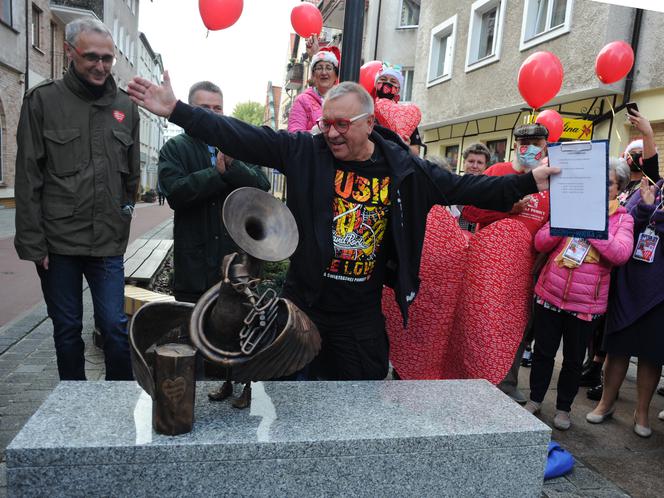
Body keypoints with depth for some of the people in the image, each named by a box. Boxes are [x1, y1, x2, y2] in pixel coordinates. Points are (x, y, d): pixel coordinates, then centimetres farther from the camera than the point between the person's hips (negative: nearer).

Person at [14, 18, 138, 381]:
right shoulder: (43, 100, 0)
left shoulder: (125, 107, 8)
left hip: (108, 242, 2)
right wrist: (33, 242, -7)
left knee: (115, 326, 1)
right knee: (67, 329, 11)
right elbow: (28, 177, -3)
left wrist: (122, 220, 10)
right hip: (58, 241, -1)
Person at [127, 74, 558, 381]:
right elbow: (242, 137, -10)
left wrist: (528, 183, 2)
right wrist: (176, 110, -16)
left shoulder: (403, 167, -2)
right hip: (304, 304, -1)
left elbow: (461, 188, 6)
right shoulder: (305, 153, -7)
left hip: (362, 315, 1)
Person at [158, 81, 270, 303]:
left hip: (237, 254, 2)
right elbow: (175, 192, -13)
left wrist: (233, 164, -18)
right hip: (194, 261, -2)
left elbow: (263, 187, -3)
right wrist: (218, 172, -16)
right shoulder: (175, 148, 4)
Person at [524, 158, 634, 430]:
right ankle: (535, 398, 32)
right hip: (550, 294, 1)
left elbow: (621, 254, -17)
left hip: (586, 303, -1)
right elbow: (541, 243, -1)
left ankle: (563, 407, 31)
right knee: (543, 351, 13)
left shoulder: (622, 219, 2)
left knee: (574, 359, 13)